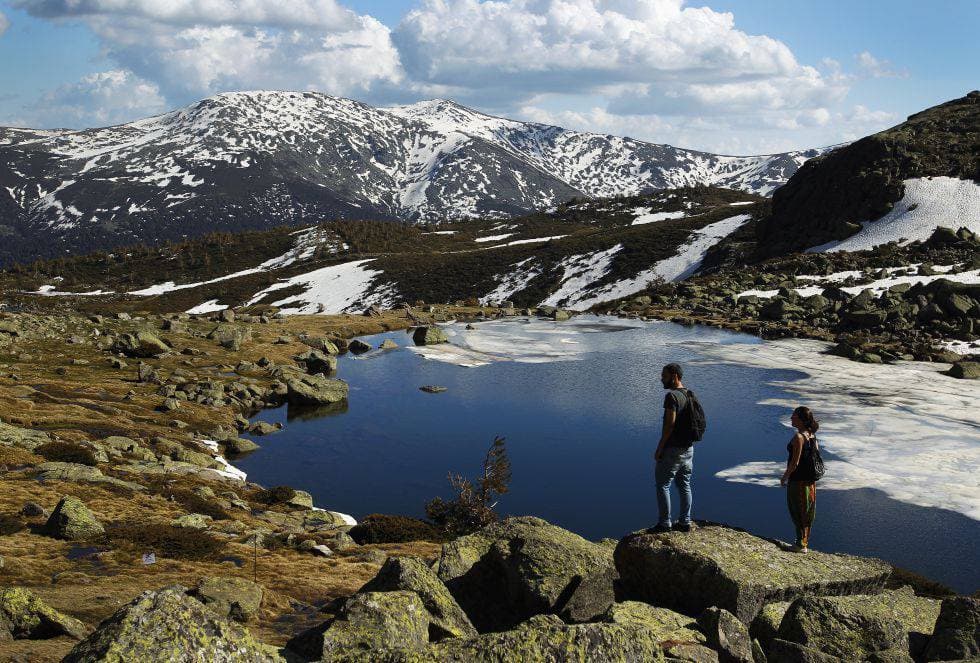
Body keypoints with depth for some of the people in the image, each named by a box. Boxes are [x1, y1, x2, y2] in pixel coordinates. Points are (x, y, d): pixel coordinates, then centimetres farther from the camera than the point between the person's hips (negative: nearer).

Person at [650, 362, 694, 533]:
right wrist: (688, 442, 19)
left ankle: (664, 524, 1)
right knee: (684, 485, 13)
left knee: (662, 485, -1)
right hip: (688, 447, 9)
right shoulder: (689, 395, 10)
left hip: (672, 449, -9)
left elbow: (670, 425, -22)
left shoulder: (672, 396, -17)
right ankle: (685, 522, 17)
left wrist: (659, 449, -16)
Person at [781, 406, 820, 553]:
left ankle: (801, 544, 10)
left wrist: (784, 477, -9)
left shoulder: (798, 437, -22)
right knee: (807, 513, 16)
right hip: (810, 480, 8)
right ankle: (805, 542, 26)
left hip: (798, 480, -8)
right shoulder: (812, 435, 4)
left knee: (798, 512, 4)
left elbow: (795, 463, -21)